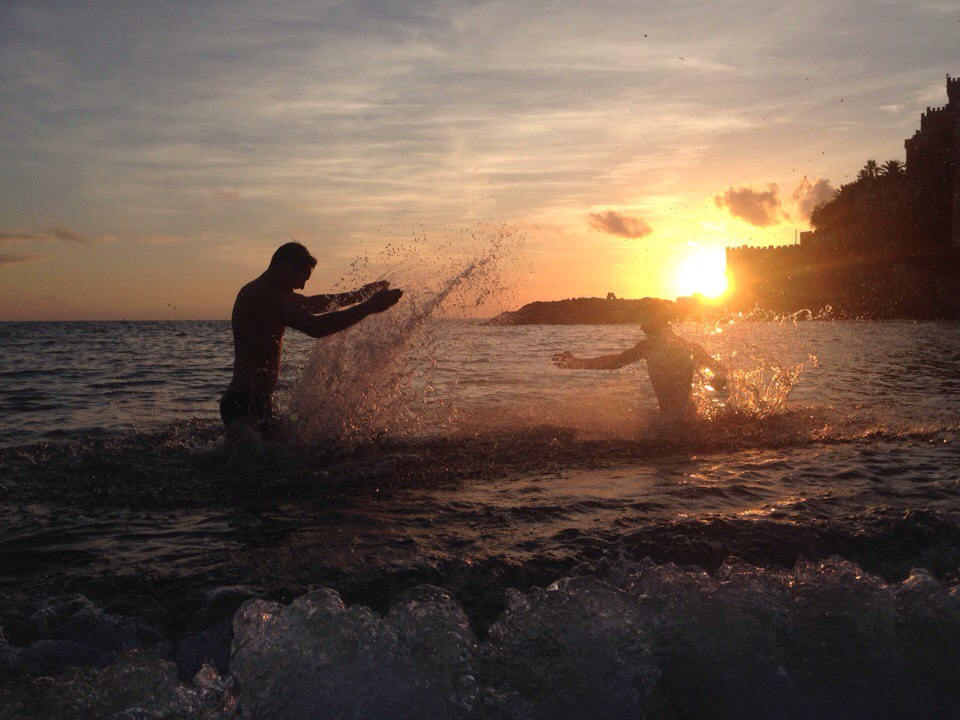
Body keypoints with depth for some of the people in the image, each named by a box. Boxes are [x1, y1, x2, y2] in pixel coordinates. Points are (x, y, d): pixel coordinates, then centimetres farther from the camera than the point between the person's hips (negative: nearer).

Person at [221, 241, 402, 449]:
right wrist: (369, 307, -25)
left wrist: (358, 295, 34)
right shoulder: (262, 296, -18)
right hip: (245, 406, -11)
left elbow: (310, 304, 34)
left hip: (259, 403, 11)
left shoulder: (266, 293, 16)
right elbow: (315, 327, -29)